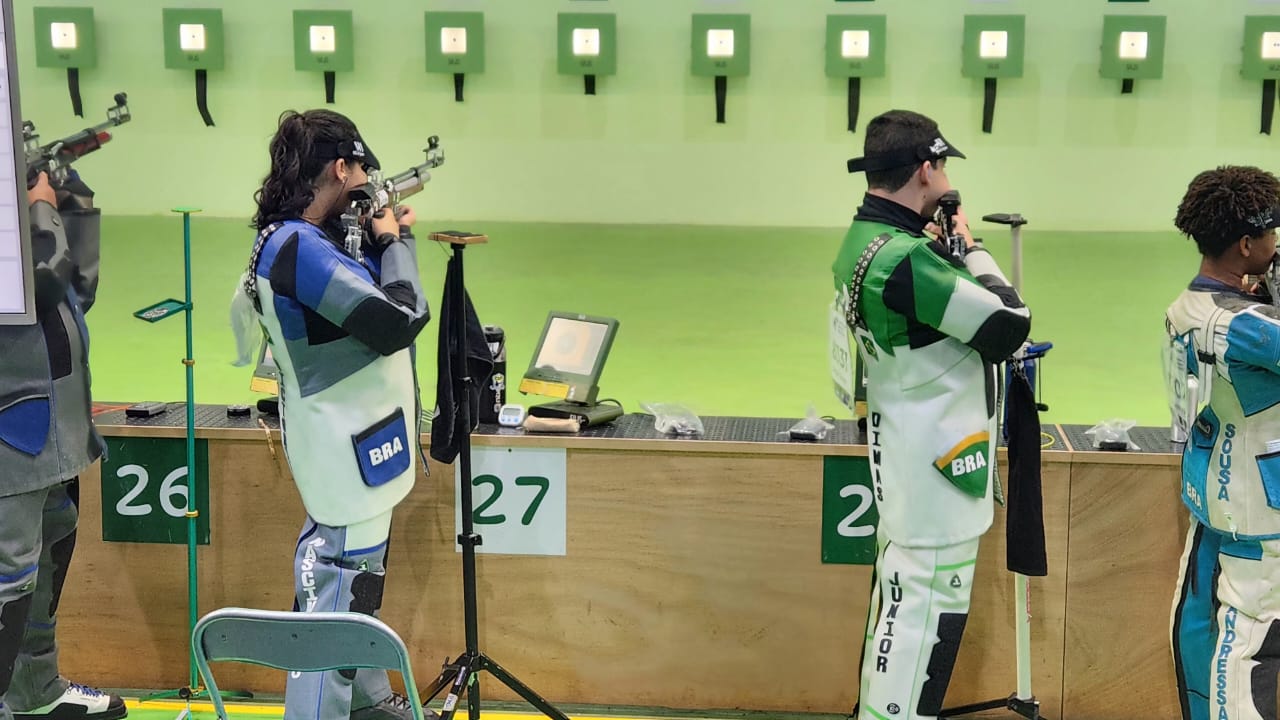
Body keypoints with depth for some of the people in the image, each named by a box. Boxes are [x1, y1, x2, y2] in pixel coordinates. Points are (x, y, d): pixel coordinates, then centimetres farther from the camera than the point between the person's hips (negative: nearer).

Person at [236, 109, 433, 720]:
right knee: (335, 597, -5)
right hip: (345, 447, -11)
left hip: (352, 439, 11)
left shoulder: (312, 236, 5)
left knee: (358, 578, 24)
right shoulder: (299, 247, -26)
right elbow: (400, 319, -28)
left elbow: (363, 288, 18)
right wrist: (396, 241, -13)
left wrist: (384, 239, 1)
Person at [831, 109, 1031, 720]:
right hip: (933, 468, -10)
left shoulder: (863, 243, 6)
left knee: (898, 596, 20)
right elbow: (1009, 325, -20)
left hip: (904, 461, 11)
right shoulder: (906, 259, -26)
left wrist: (942, 247, 4)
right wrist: (972, 247, -7)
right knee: (925, 611, -4)